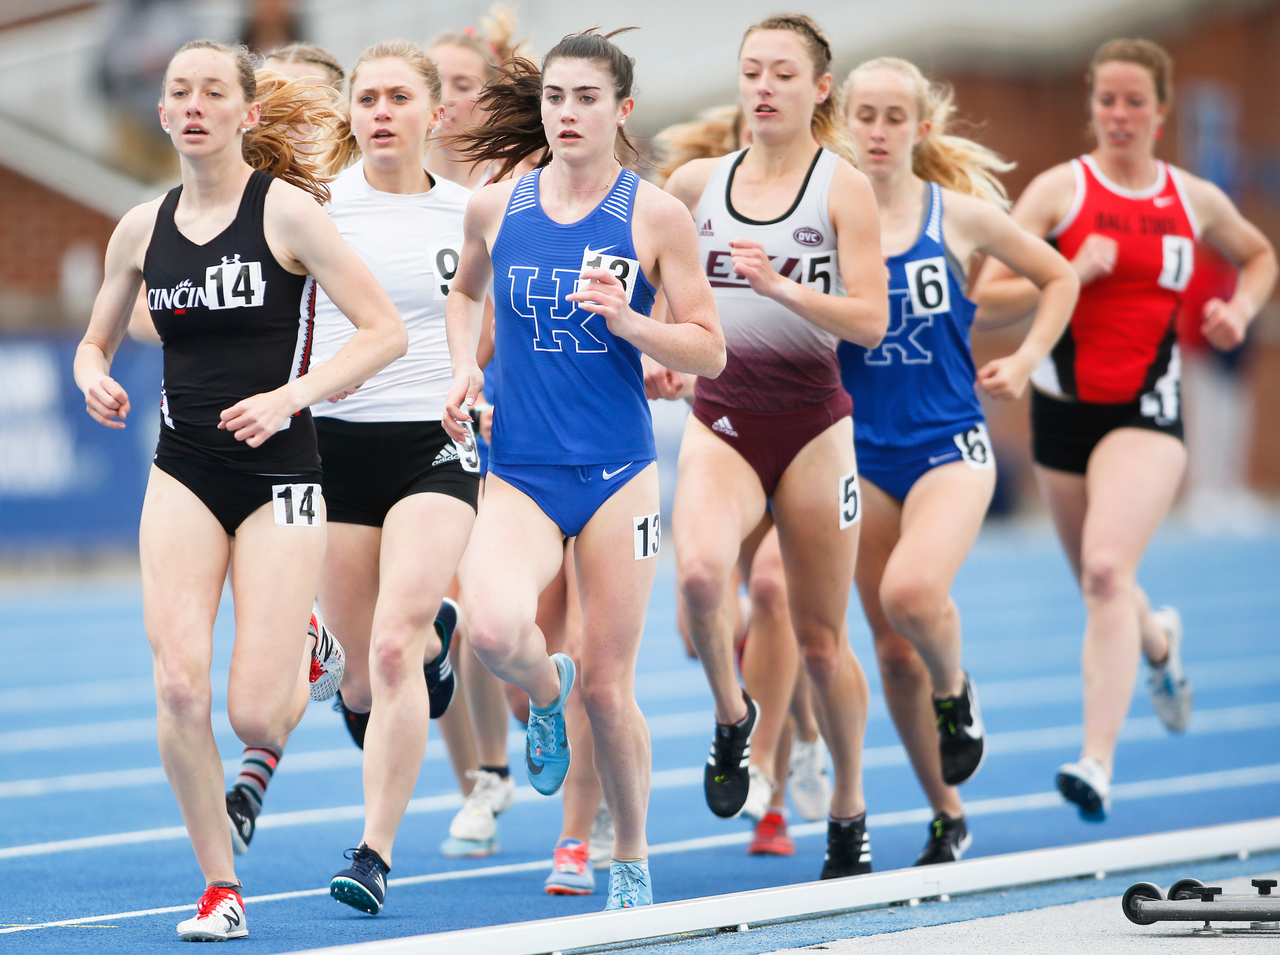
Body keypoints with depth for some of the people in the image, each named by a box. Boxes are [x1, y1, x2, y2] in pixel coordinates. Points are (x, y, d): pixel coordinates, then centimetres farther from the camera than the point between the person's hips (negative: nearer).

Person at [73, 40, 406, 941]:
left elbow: (386, 330, -10)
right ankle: (219, 887, 3)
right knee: (179, 683, -14)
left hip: (278, 473, -3)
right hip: (184, 475, 3)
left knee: (255, 716, -8)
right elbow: (96, 341, 19)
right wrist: (95, 379, -4)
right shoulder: (143, 227, 6)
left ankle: (307, 652, 30)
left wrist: (289, 395, -20)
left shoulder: (286, 210, -8)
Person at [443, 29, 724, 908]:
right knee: (495, 630, -27)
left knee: (607, 687, 1)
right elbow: (466, 291, 25)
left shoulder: (655, 216, -3)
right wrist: (465, 368, 7)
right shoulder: (496, 207, 4)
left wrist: (629, 320, -18)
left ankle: (632, 864, 24)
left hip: (618, 473, -1)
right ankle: (545, 692, 11)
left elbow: (709, 351, -1)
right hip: (519, 473, 1)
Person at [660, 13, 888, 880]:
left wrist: (780, 287, -27)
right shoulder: (696, 182, 6)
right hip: (720, 416, 2)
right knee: (698, 570, -29)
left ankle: (850, 813, 23)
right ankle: (732, 718, -3)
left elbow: (870, 321, -12)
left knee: (821, 638, 5)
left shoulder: (843, 186, -3)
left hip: (811, 421, -2)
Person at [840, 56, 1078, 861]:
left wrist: (1026, 362, 3)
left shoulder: (960, 214, -1)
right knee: (893, 649, 5)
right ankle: (946, 816, 21)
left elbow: (1060, 277, 12)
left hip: (950, 445, -2)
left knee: (910, 591, -29)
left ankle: (955, 690, 4)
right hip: (863, 453, 2)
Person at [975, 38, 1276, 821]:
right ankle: (1160, 642, 54)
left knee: (1107, 571, -23)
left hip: (1148, 411, -2)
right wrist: (1070, 274, -22)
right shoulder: (1061, 190, -2)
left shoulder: (1194, 200, 4)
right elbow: (988, 295, -8)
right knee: (1099, 585, 16)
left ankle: (1099, 764, -26)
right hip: (1065, 406, 2)